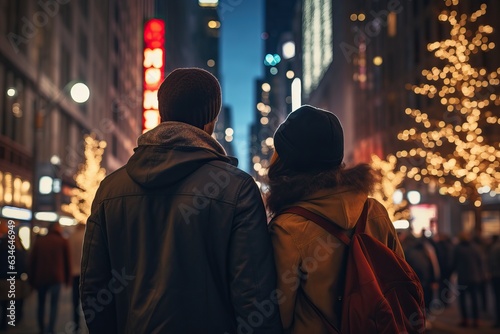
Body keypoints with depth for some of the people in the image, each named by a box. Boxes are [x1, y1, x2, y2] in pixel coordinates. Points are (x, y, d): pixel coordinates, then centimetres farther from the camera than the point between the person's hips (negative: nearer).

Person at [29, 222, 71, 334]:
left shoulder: (38, 241, 7)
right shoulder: (63, 241, 1)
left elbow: (32, 260, 7)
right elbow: (67, 261, 3)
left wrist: (32, 279, 11)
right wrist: (67, 279, 10)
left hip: (40, 277, 2)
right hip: (56, 278, -2)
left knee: (41, 304, 15)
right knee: (54, 305, 0)